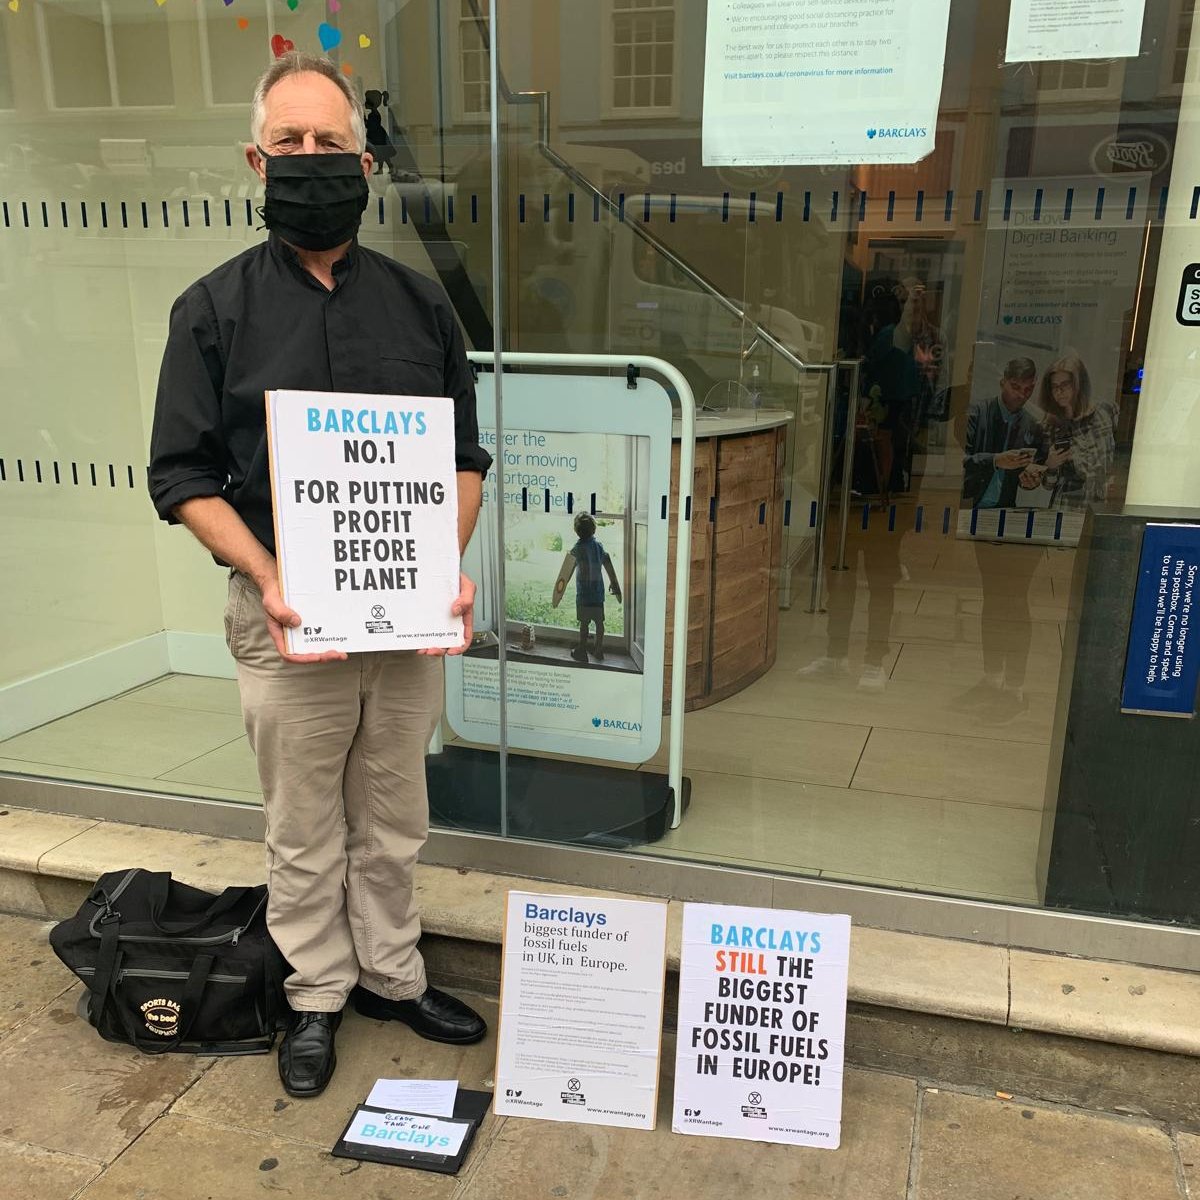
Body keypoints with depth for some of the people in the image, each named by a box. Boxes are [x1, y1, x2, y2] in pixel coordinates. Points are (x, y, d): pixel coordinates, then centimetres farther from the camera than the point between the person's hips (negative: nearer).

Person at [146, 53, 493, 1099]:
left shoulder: (419, 303, 6)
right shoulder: (215, 309, 0)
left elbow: (464, 454, 8)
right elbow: (184, 474, -3)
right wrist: (269, 581, -17)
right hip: (288, 615, -2)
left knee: (393, 817, 16)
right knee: (304, 829, 11)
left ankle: (391, 973, 36)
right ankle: (317, 993, 32)